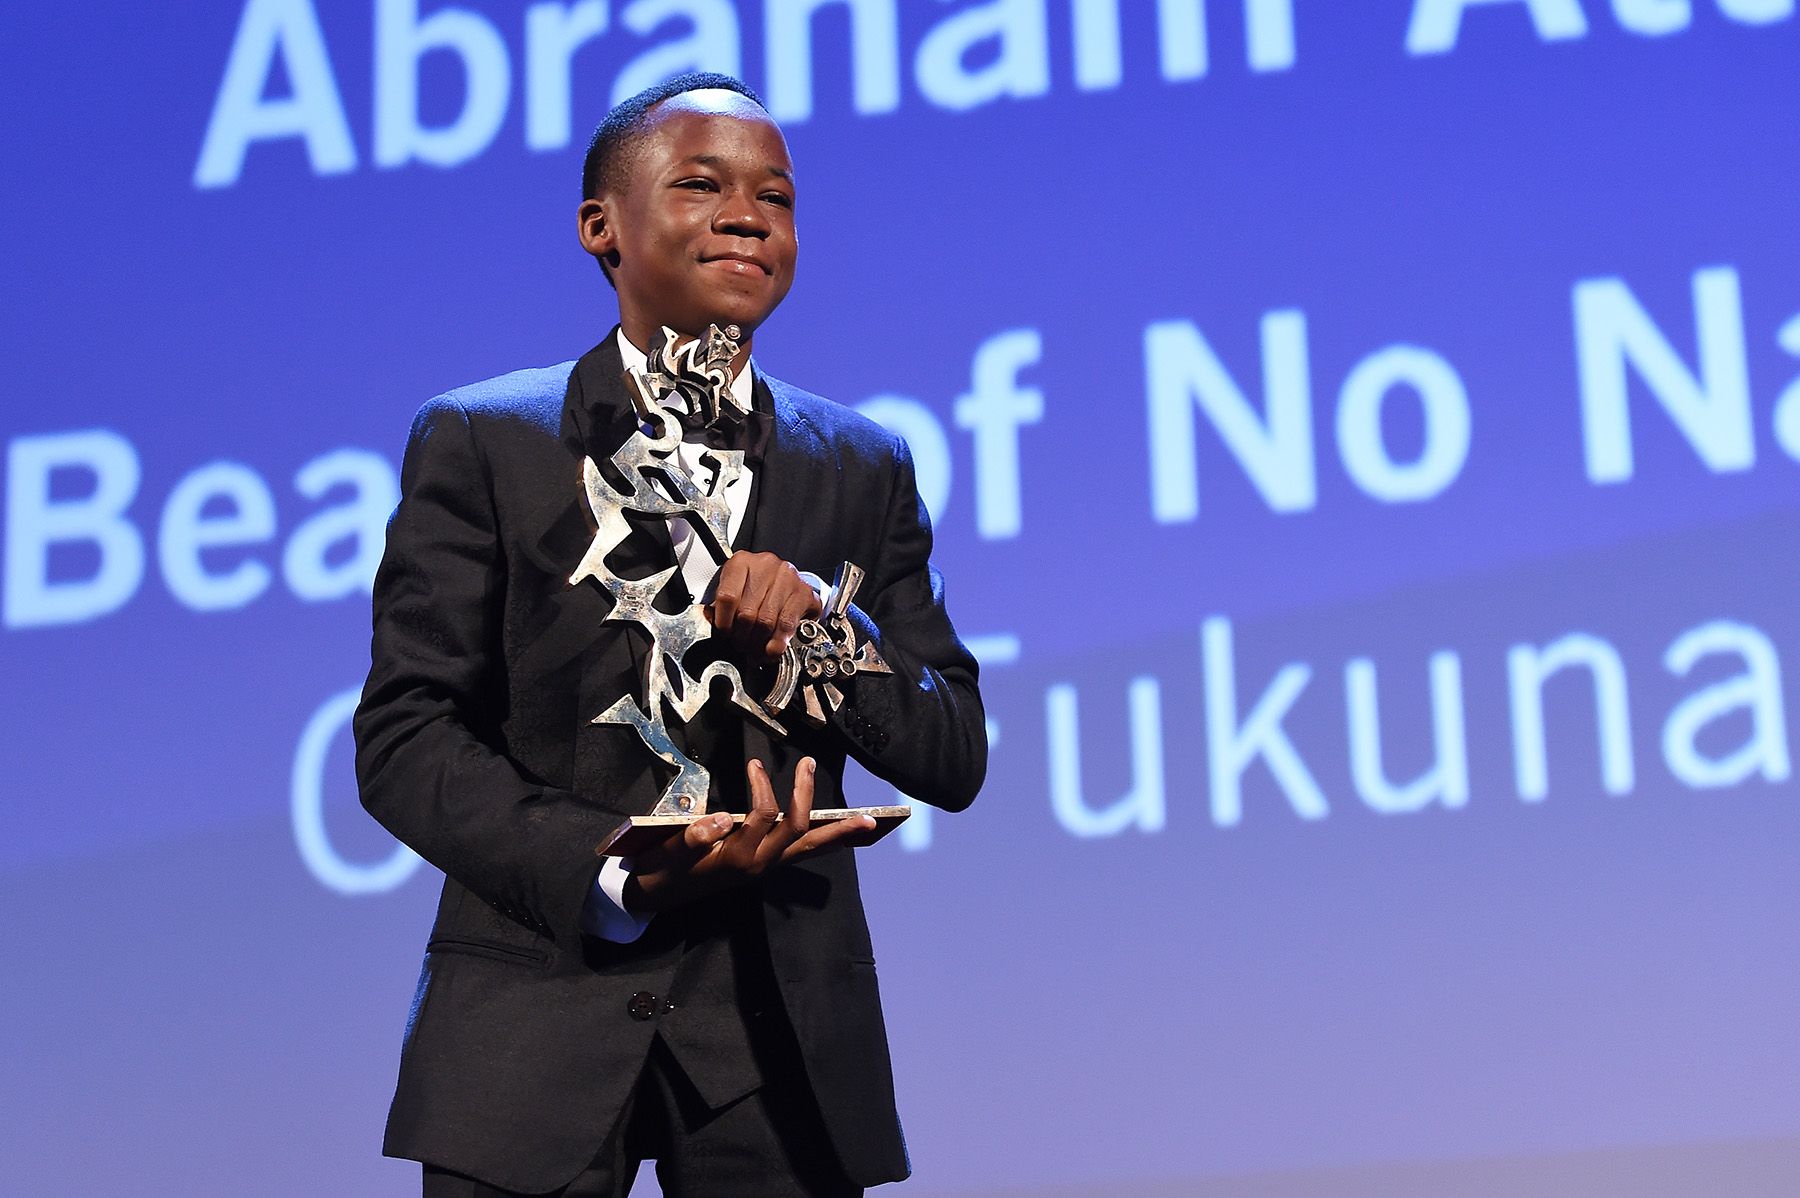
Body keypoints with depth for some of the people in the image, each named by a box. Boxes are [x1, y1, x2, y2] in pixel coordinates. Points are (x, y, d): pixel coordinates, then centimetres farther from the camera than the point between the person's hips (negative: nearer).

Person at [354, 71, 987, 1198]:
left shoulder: (865, 470, 10)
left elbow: (954, 762, 7)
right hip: (539, 1024, -2)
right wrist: (615, 872, -17)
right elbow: (403, 737, -4)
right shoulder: (478, 442, 3)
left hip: (780, 1032, 2)